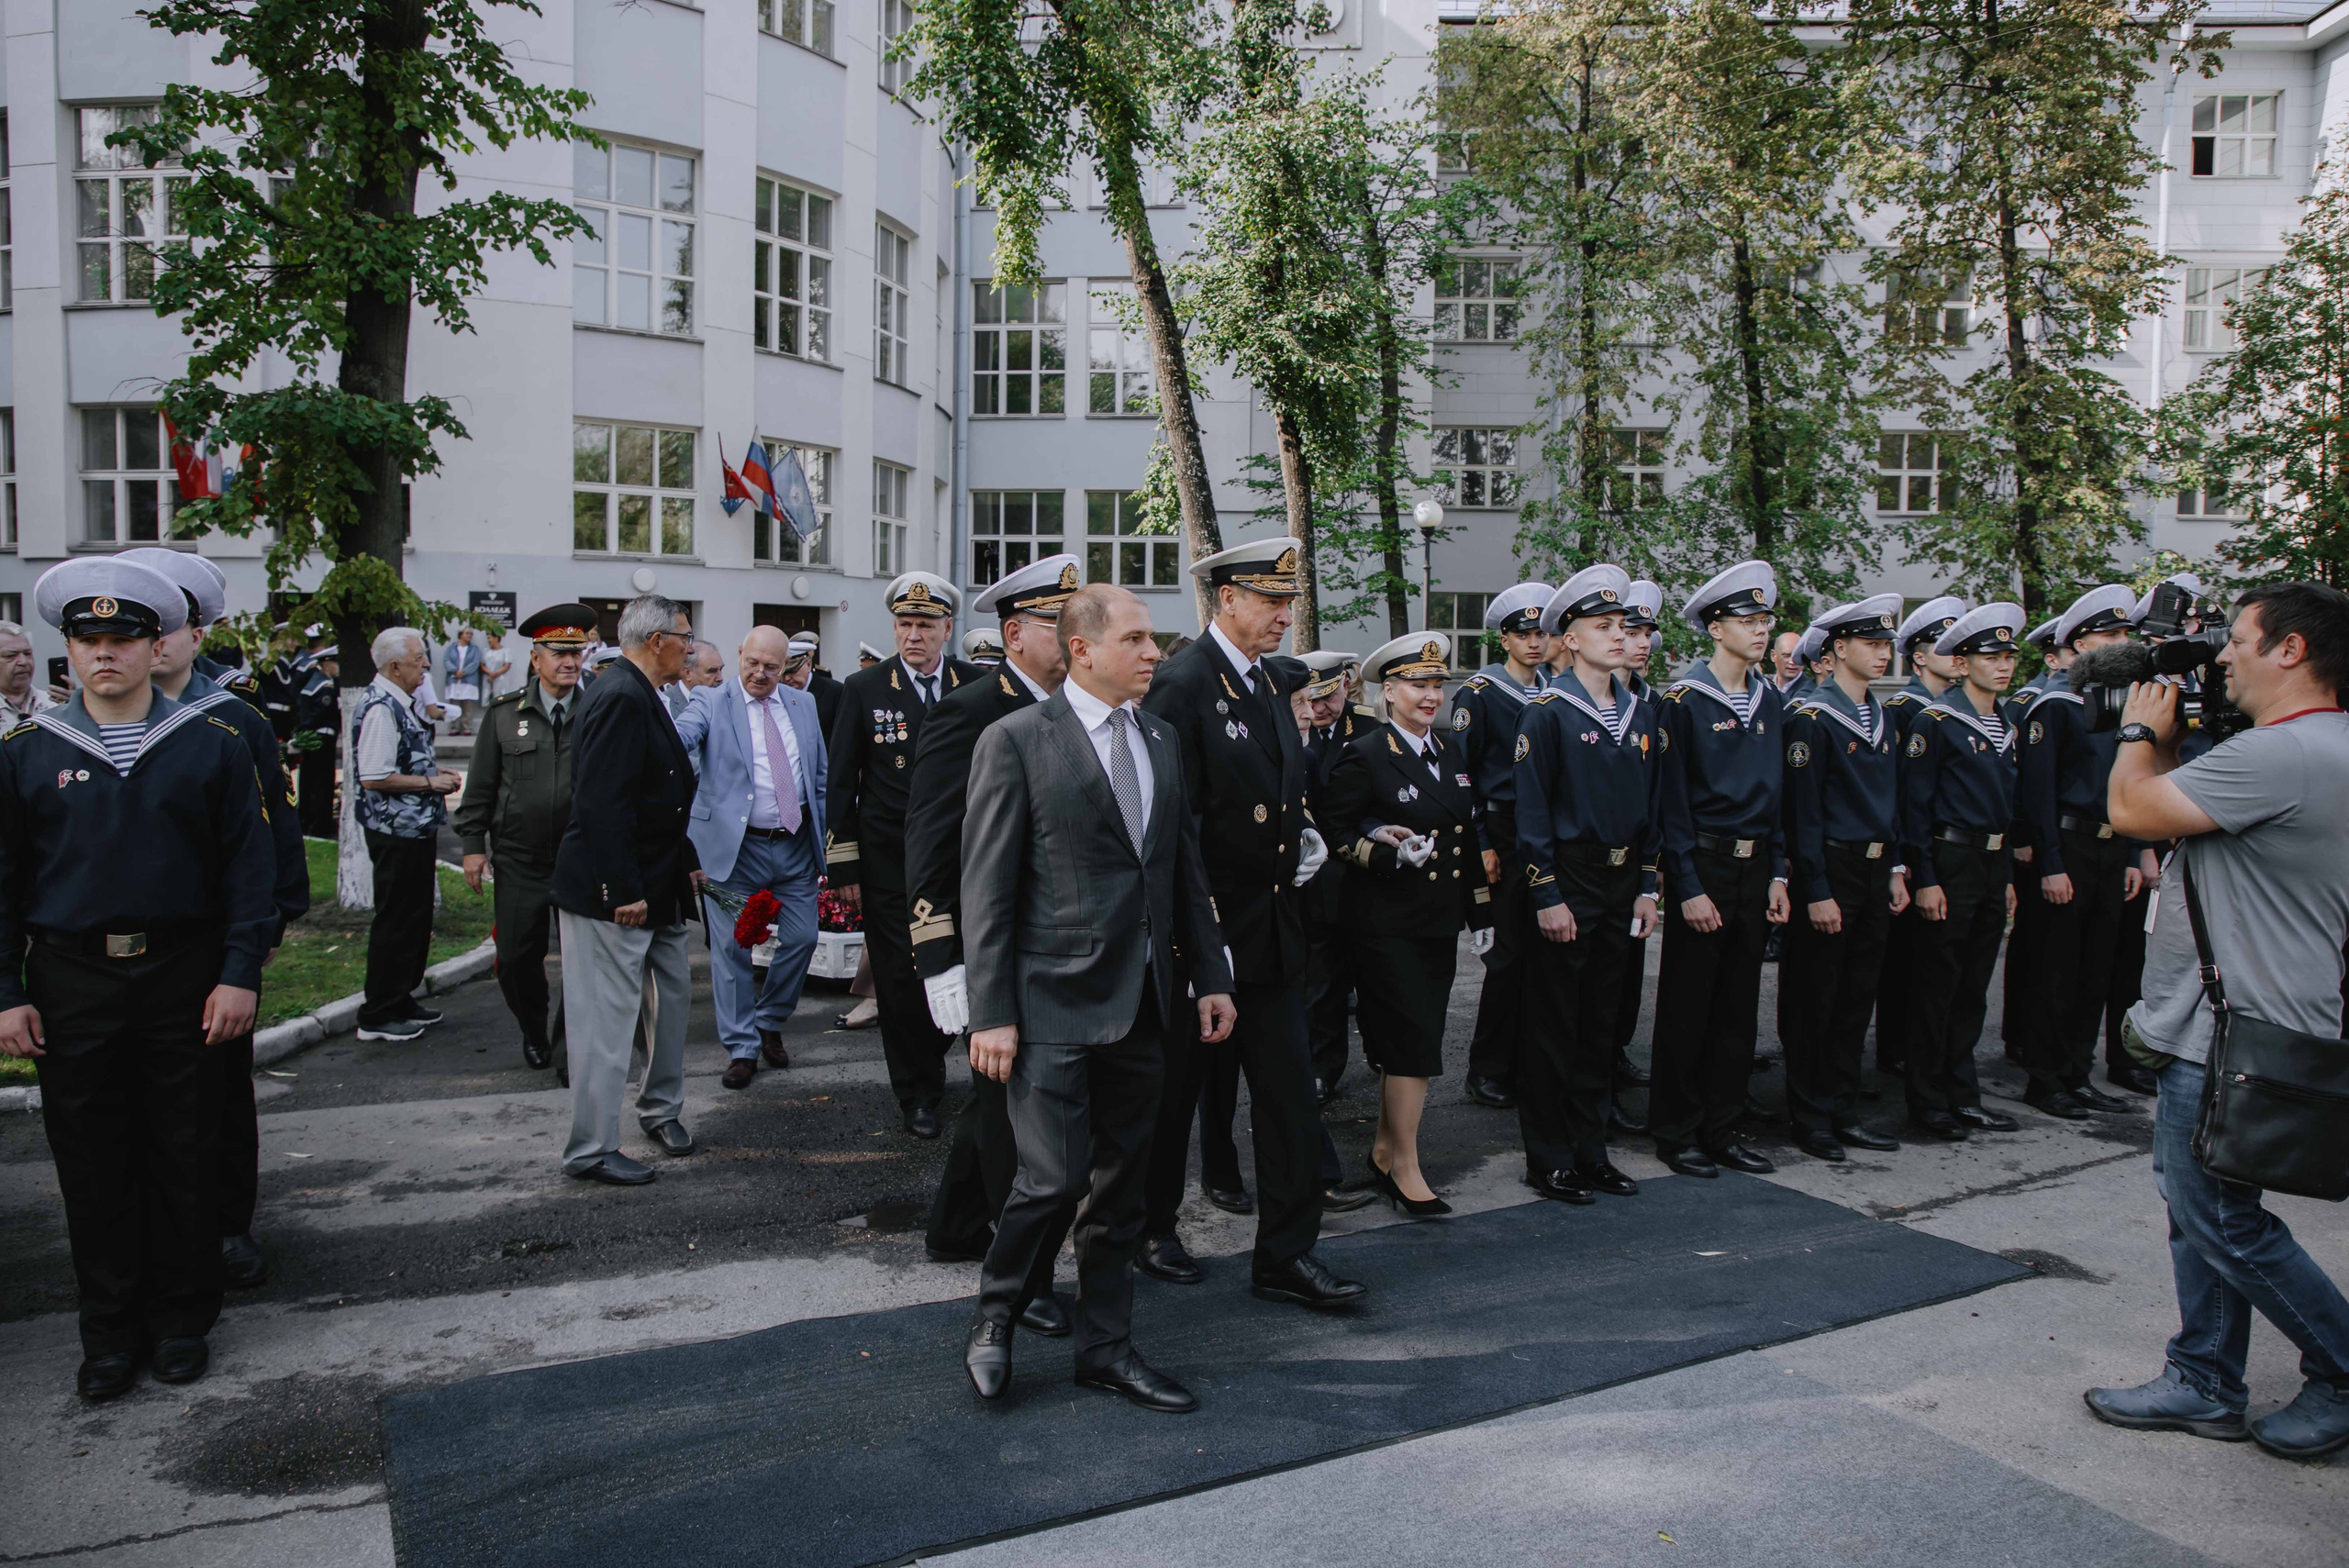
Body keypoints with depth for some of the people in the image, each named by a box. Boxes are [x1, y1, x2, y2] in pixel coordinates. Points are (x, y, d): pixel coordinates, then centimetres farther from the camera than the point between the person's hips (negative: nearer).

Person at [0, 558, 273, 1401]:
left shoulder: (211, 743, 0)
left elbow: (249, 864, 0)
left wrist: (241, 973, -7)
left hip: (183, 976, -1)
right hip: (71, 981, 1)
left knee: (183, 1156, 8)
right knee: (92, 1163, 8)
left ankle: (181, 1321, 23)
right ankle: (111, 1332, 22)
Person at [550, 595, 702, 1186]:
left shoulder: (640, 695, 13)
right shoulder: (621, 698, -20)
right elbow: (601, 803, -25)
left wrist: (684, 864, 18)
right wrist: (624, 891, -24)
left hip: (655, 888, 11)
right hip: (614, 894, -10)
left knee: (673, 997, 19)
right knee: (608, 1017, -1)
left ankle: (661, 1109, 36)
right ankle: (591, 1150, 10)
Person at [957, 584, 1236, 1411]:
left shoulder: (1160, 738, 12)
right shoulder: (1016, 740, -7)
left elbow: (1186, 867, 16)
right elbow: (986, 888, -9)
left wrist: (1211, 977, 11)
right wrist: (991, 1013, -12)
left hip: (1146, 1000, 6)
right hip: (1057, 1001, -6)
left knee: (1120, 1184, 13)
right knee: (1054, 1177, -8)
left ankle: (1106, 1348, 27)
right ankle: (994, 1319, 19)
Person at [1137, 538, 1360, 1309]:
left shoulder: (1269, 682, 12)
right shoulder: (1181, 684, -14)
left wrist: (1304, 838, 6)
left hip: (1273, 925, 7)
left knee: (1288, 1087, 7)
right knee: (1172, 1090, 11)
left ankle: (1285, 1255, 16)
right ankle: (1151, 1229, 30)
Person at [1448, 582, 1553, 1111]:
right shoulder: (1480, 691, -5)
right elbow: (1459, 773, -7)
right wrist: (1480, 843, -12)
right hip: (1504, 835, -5)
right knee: (1509, 952, -5)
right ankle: (1487, 1069, 6)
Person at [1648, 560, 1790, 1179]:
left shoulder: (1770, 700, 10)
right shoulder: (1684, 700, -9)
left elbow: (1777, 791, 14)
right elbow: (1671, 799, -11)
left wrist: (1778, 874, 6)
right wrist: (1688, 888, -14)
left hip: (1756, 868, 6)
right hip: (1702, 866, -6)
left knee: (1739, 1005, 11)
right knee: (1687, 1006, 2)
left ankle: (1721, 1129, 22)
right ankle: (1677, 1133, 14)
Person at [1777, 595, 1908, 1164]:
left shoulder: (1881, 716, 13)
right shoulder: (1812, 718, -12)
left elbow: (1890, 801, 19)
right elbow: (1804, 812, -15)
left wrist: (1895, 870, 12)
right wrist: (1817, 893, -17)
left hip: (1875, 872, 8)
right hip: (1830, 870, -8)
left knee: (1857, 999, 13)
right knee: (1814, 1001, 2)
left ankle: (1843, 1111, 23)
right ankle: (1811, 1118, 12)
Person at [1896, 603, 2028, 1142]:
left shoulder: (2008, 723, 13)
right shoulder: (1936, 721, -10)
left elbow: (2007, 801, 19)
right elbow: (1915, 804, -12)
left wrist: (2008, 874, 16)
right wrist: (1924, 879, -16)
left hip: (1993, 865, 7)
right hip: (1950, 864, -7)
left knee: (1973, 987, 12)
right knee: (1937, 988, 0)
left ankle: (1963, 1095, 22)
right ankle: (1928, 1101, 9)